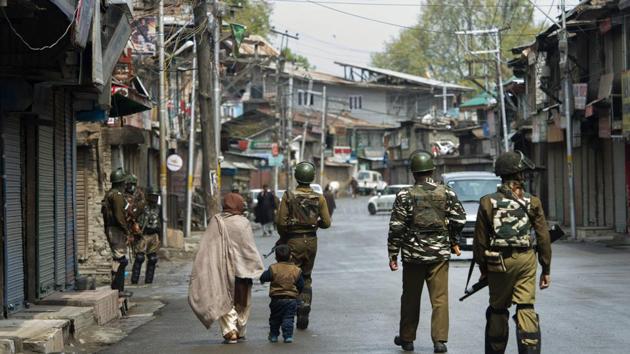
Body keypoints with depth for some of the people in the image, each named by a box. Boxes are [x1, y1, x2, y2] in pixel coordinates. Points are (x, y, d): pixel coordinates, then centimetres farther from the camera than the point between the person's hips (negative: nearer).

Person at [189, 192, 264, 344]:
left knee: (225, 301, 7)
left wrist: (198, 269, 0)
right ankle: (241, 332, 19)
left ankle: (230, 331, -8)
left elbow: (207, 247, -3)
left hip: (222, 269, 0)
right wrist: (257, 267, 2)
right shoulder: (243, 223, -6)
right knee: (241, 302, 14)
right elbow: (250, 247, -5)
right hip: (241, 267, 0)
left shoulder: (216, 221, -3)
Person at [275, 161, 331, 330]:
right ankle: (304, 308, 10)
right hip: (311, 241, 3)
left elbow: (281, 222, -11)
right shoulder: (319, 198, -2)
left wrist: (283, 237, 6)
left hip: (293, 241, -3)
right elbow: (326, 222, -2)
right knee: (306, 277, 16)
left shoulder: (288, 196, -9)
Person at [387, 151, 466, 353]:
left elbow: (396, 227, -7)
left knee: (410, 299, 12)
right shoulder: (447, 193, 0)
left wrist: (393, 254, -1)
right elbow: (460, 220, 0)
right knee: (440, 298, 1)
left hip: (413, 254, -1)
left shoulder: (405, 195, -5)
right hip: (440, 253, 1)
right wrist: (452, 241, 18)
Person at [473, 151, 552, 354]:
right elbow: (543, 238, 0)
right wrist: (546, 270, 7)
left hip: (498, 263, 1)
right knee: (526, 309, -1)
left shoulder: (488, 202, -2)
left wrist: (483, 268, 11)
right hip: (526, 261, -1)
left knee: (498, 310, 15)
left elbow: (480, 240, 0)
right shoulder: (532, 203, -2)